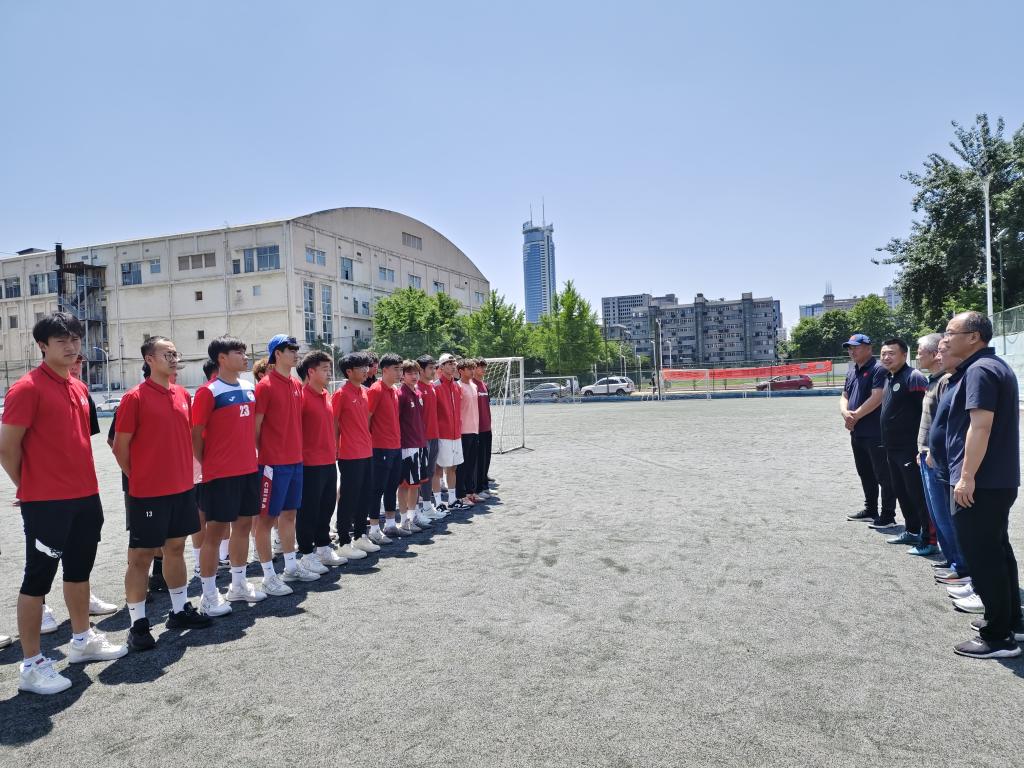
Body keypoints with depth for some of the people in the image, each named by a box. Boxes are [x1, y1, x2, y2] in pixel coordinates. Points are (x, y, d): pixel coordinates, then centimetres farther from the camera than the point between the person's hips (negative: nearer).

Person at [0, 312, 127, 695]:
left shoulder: (80, 389, 11)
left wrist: (85, 483, 13)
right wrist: (31, 490, -2)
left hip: (86, 498, 8)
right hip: (46, 503, -8)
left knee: (79, 570, 19)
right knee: (38, 579, 3)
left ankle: (83, 640, 35)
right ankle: (31, 665, 14)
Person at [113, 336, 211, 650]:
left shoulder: (182, 394, 8)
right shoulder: (135, 397, -11)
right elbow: (120, 446, -7)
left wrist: (184, 473, 12)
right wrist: (139, 479, -1)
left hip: (182, 488, 6)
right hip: (148, 493, -6)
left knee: (176, 548, 16)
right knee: (141, 556, 3)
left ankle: (180, 610, 29)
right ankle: (138, 624, 13)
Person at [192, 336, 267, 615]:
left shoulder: (250, 388, 9)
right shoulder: (208, 392, -11)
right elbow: (196, 434, -8)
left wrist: (253, 455, 12)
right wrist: (206, 465, -5)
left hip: (249, 470, 7)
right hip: (221, 474, -7)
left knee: (244, 524, 14)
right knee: (216, 530, 1)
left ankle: (238, 584, 29)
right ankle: (209, 595, 13)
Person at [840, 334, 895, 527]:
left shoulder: (878, 369, -12)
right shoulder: (852, 371, 15)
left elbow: (877, 398, -20)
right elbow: (844, 397, 15)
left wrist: (855, 415, -13)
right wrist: (845, 413, -5)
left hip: (876, 433, -9)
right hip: (857, 432, 9)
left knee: (883, 475, 0)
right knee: (865, 473, 18)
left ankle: (888, 515, 8)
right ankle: (870, 509, 30)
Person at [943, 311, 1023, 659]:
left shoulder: (979, 370, -17)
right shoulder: (995, 366, 16)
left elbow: (981, 425, -25)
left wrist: (966, 477, -24)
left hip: (981, 482, -11)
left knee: (982, 557, -2)